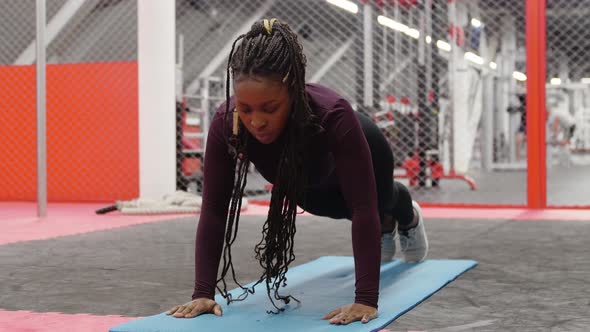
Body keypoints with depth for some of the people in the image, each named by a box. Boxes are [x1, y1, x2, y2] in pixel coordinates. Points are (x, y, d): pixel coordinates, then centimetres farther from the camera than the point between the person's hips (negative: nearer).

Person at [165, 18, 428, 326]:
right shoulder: (226, 123, -39)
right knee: (335, 211, 32)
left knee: (380, 203, 31)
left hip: (356, 157, -2)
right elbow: (214, 209, -34)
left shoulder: (334, 117, -48)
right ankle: (385, 226, 66)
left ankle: (408, 217, 68)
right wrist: (203, 292, -39)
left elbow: (362, 206, -46)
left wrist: (366, 299, -50)